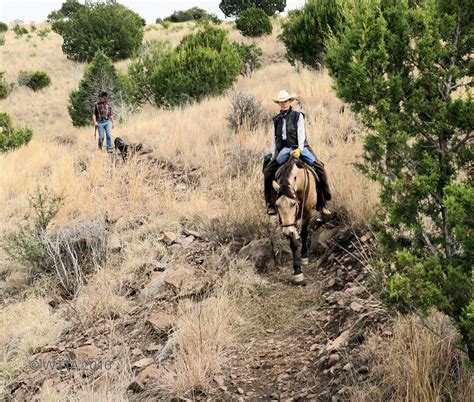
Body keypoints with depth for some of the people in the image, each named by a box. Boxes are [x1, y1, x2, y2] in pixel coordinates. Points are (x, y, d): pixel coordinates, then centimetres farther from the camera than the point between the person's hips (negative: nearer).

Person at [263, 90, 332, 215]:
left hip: (299, 147, -3)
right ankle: (271, 203, -3)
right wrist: (273, 154, 10)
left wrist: (299, 149, -20)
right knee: (268, 171, -15)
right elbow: (274, 138, 16)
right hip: (283, 149, 3)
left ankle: (322, 204, -11)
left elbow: (301, 133, -7)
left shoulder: (297, 116, 2)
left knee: (319, 167, -20)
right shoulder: (276, 119, 13)